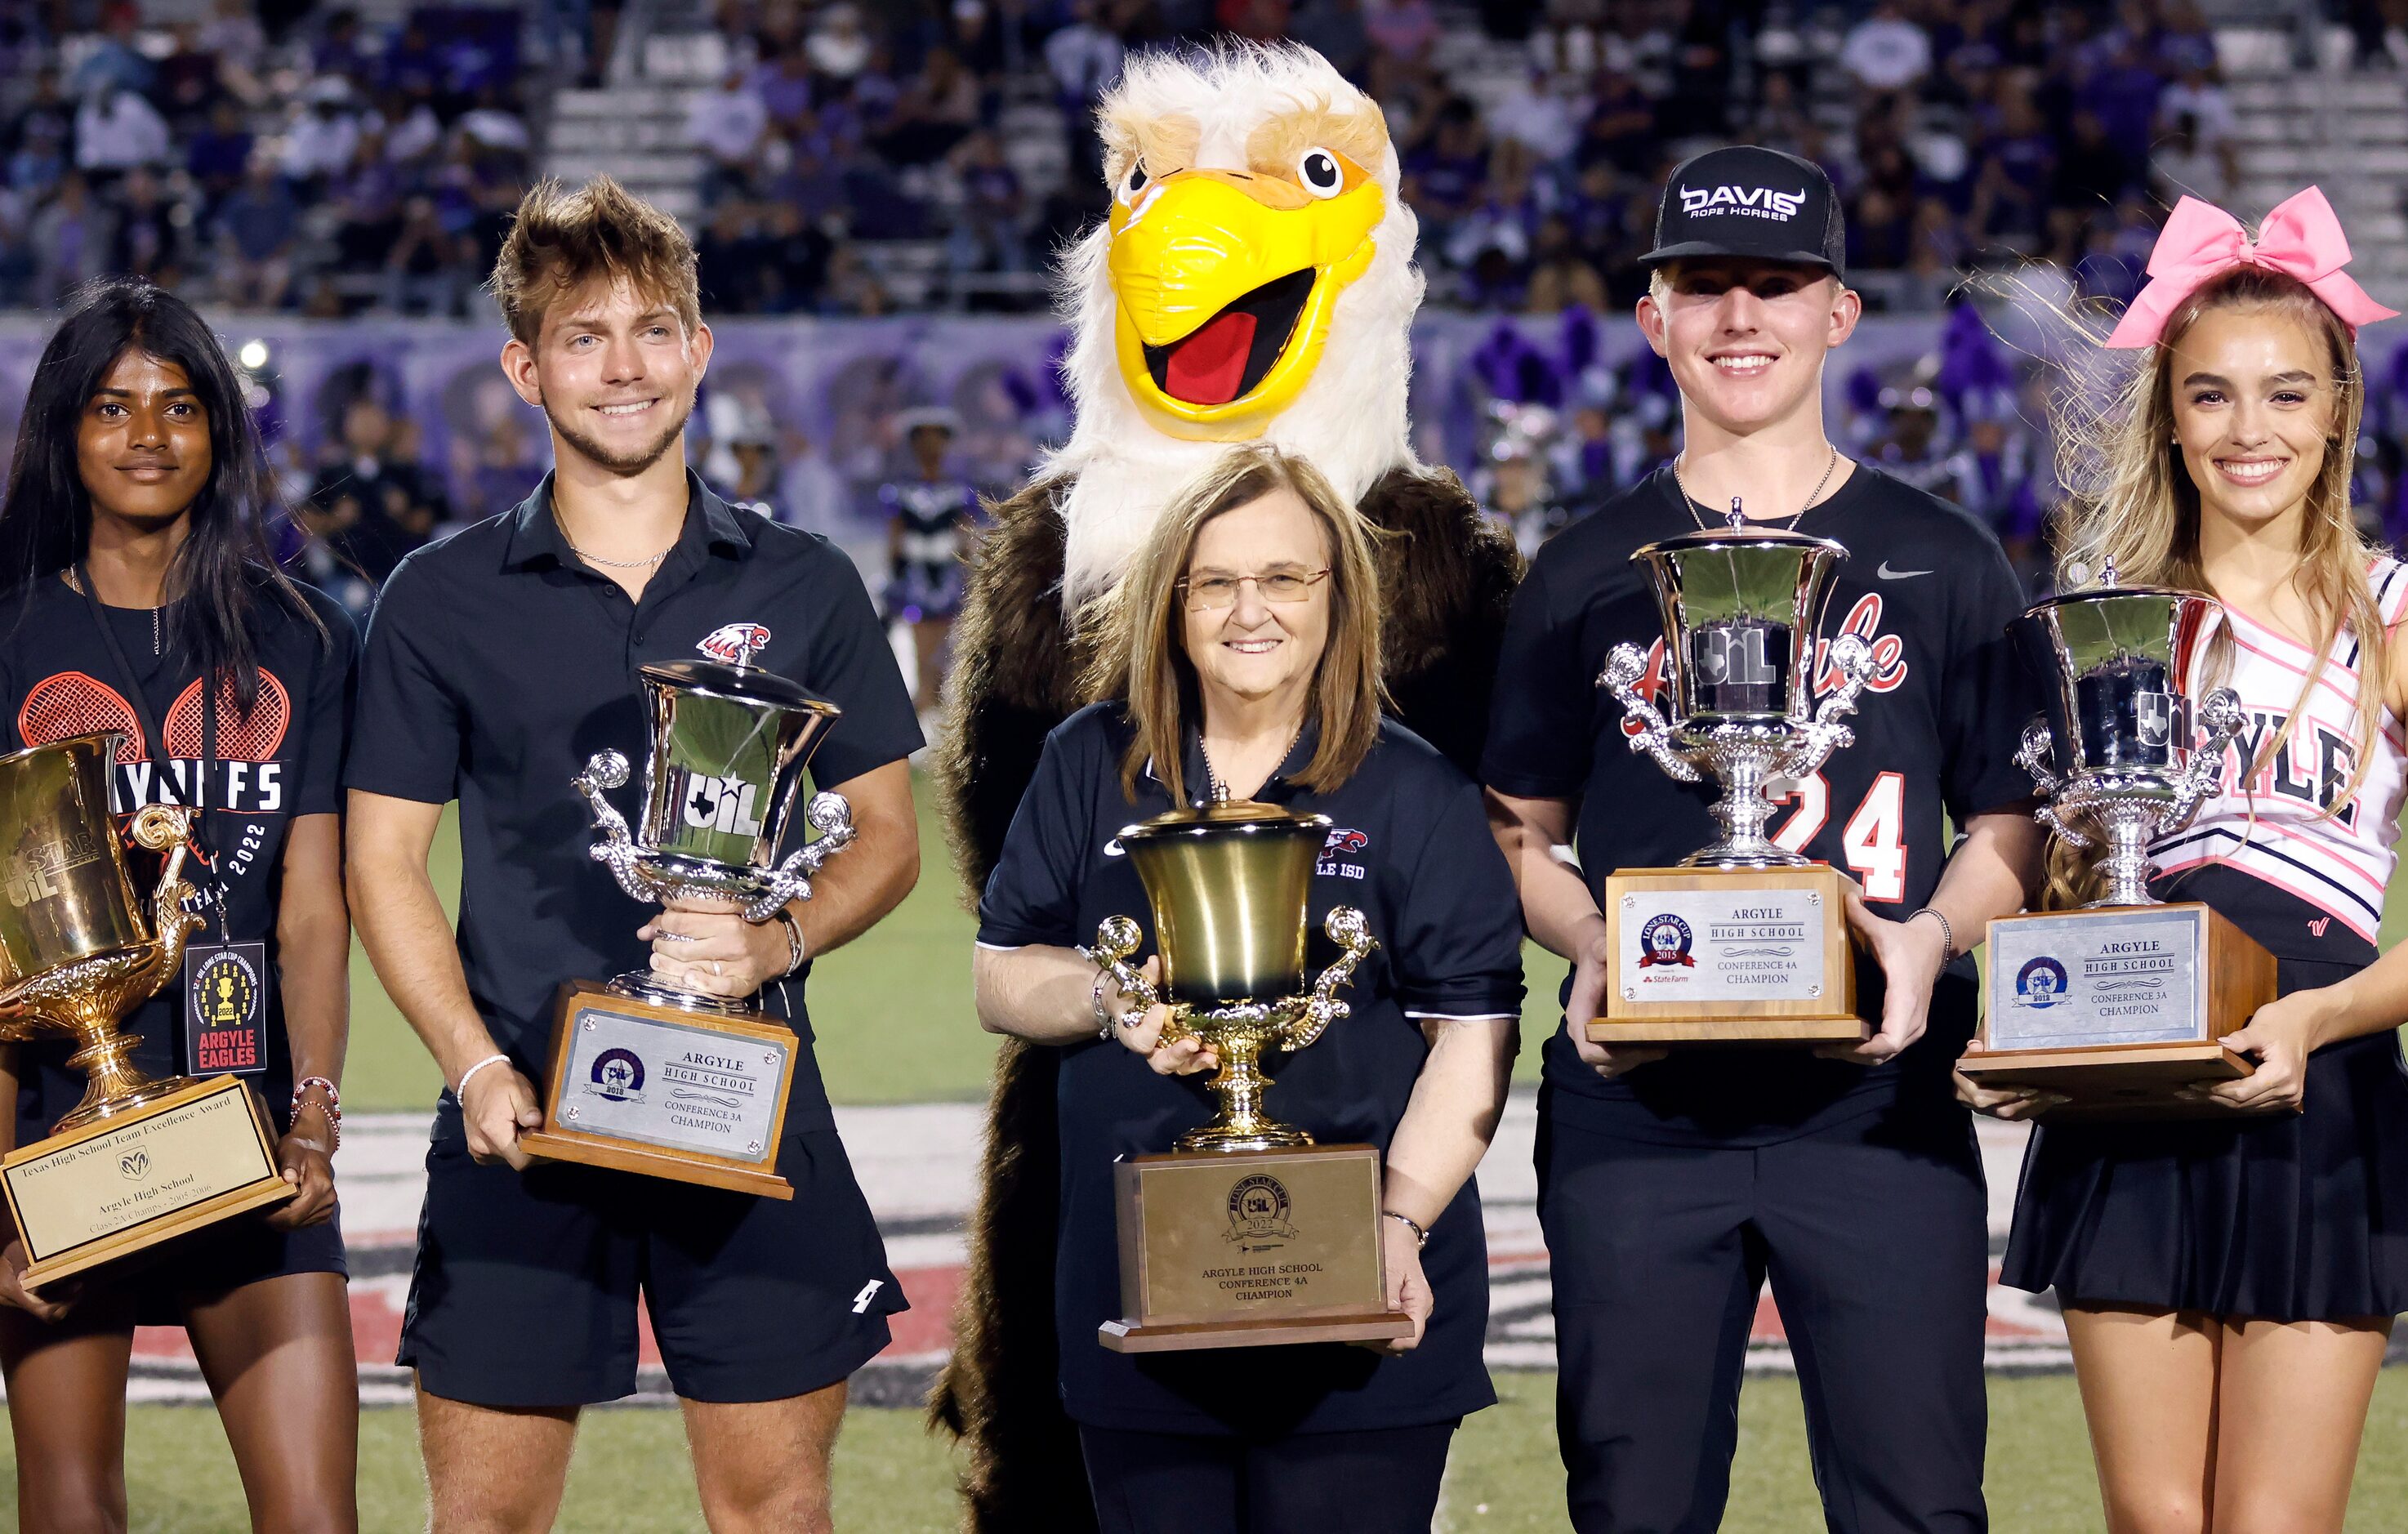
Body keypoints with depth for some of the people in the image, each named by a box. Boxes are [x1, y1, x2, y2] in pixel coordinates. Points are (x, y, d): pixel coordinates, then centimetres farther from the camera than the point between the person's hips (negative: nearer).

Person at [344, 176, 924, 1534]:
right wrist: (474, 1065, -10)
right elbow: (386, 860, 5)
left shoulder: (803, 589, 7)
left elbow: (887, 837, 10)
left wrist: (779, 941, -11)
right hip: (524, 1116, 0)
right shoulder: (442, 601, 5)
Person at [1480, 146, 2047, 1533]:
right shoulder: (1590, 574, 11)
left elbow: (2015, 822, 11)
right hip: (1637, 1103, 1)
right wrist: (1589, 943, -7)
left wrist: (1932, 933, -10)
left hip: (1876, 1095, -1)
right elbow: (1520, 832, 14)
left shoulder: (1940, 564, 9)